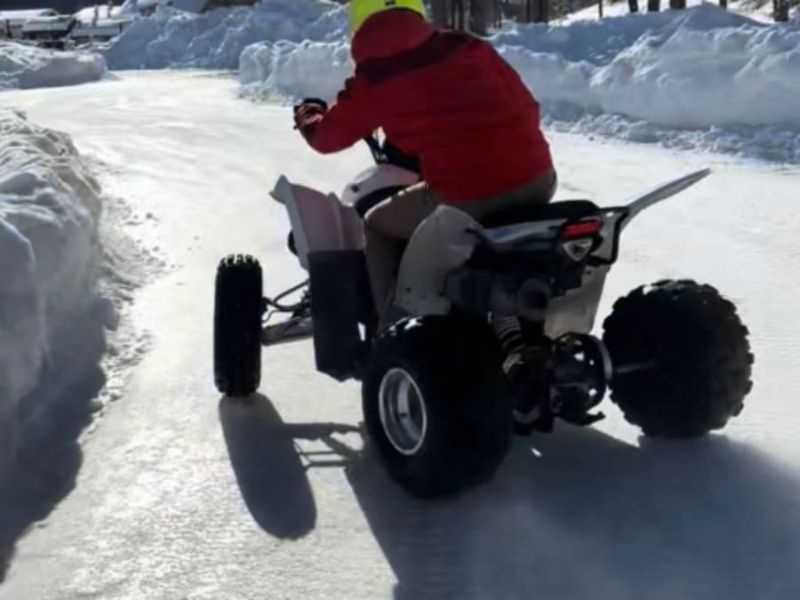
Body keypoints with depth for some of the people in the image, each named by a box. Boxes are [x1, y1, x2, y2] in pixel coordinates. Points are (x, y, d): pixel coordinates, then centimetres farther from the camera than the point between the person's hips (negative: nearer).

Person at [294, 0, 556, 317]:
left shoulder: (375, 78, 6)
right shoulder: (469, 46, 15)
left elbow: (329, 136, 21)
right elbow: (526, 105, 22)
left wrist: (307, 118, 44)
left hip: (463, 196, -4)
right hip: (538, 178, 4)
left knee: (376, 227, 24)